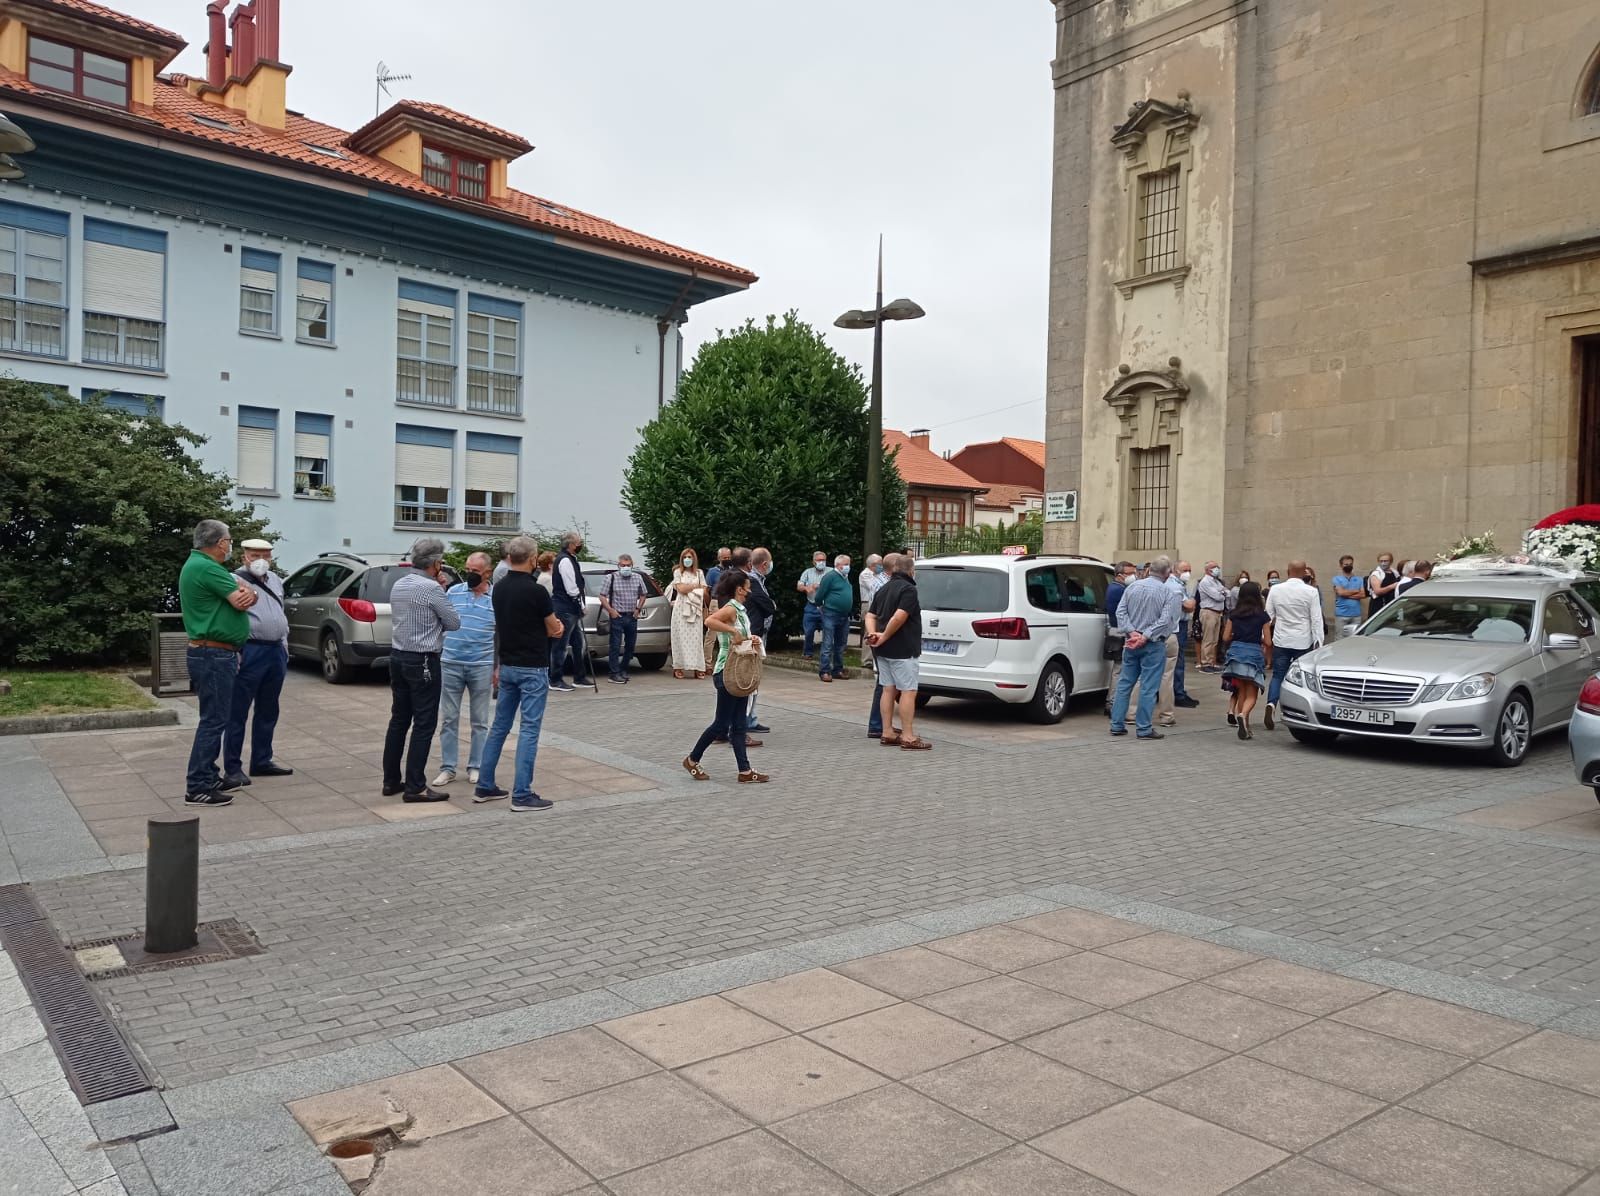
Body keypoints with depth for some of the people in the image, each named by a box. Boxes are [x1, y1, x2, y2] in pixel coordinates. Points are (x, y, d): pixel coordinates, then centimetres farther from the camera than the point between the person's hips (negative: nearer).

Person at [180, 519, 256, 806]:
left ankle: (209, 777, 25)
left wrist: (245, 590, -13)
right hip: (214, 655, -11)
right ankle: (198, 788, -3)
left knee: (215, 718, 17)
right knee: (213, 720, -7)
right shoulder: (206, 568, -18)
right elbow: (241, 601, -17)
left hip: (211, 654, 11)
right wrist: (242, 587, 4)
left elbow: (250, 598, 9)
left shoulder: (197, 564, 16)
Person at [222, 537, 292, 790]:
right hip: (250, 652, -8)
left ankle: (262, 761, 24)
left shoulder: (275, 580, 16)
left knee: (268, 712, 14)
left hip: (276, 651, 8)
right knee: (238, 713, -2)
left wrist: (284, 643, 17)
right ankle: (232, 768, 3)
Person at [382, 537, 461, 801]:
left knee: (398, 720, 13)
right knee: (424, 724, -3)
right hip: (423, 662, -8)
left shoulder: (398, 585, 9)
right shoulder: (431, 588, -16)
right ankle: (415, 786, -2)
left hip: (398, 657, 9)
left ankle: (391, 781, 18)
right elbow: (454, 623, -7)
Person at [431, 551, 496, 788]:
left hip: (482, 666, -1)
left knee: (480, 721, 8)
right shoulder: (453, 592, 4)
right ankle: (447, 768, 13)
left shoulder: (498, 598, 0)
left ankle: (476, 767, 17)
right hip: (450, 664, 1)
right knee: (448, 719, 5)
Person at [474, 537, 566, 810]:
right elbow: (555, 630, -5)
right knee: (529, 730, -4)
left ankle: (485, 787, 19)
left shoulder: (499, 589, 6)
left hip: (507, 666, 7)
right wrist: (556, 627, 16)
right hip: (532, 668, -7)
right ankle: (522, 795, -4)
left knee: (499, 726, 14)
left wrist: (550, 627, 7)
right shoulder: (535, 591, -17)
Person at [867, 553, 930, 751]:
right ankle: (908, 737, -6)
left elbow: (870, 616, 11)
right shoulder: (908, 589, -12)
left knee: (889, 690, 12)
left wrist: (873, 634, -4)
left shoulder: (883, 590, 16)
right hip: (902, 650, -9)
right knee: (908, 691, -5)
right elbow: (899, 617, -23)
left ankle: (887, 733, 16)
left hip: (883, 650, 9)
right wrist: (884, 637, -15)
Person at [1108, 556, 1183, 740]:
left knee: (1124, 683, 11)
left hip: (1132, 642, 5)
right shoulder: (1169, 593, -9)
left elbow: (1120, 611, -1)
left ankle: (1117, 725, 13)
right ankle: (1144, 728, 2)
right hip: (1153, 644, -4)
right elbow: (1165, 620, -18)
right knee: (1148, 687, 0)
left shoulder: (1133, 586, 4)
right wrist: (1146, 637, -16)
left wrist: (1132, 632, -8)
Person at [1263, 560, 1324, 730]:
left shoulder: (1276, 589, -1)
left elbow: (1268, 615, 4)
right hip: (1303, 642, -1)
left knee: (1278, 676, 7)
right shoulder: (1311, 592, -8)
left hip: (1281, 640, 1)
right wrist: (1318, 642, -2)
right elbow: (1316, 619, -7)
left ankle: (1271, 704, -17)